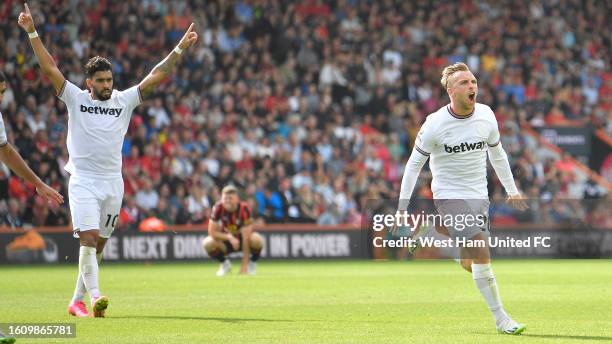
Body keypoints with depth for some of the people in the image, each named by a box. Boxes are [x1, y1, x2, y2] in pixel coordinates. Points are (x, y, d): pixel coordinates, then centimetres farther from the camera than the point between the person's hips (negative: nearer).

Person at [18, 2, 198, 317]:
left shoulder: (124, 101, 7)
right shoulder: (75, 99, 1)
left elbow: (156, 76, 5)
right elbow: (49, 68, -5)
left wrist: (180, 48, 0)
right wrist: (32, 33, -12)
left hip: (112, 182, 3)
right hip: (83, 181, -3)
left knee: (98, 245, 7)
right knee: (88, 238, -17)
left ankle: (76, 301, 17)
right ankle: (95, 297, -25)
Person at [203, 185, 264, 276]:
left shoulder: (244, 209, -27)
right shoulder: (218, 208, -21)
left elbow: (245, 238, -28)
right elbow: (212, 232, -18)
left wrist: (244, 265, -30)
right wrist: (229, 237, -34)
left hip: (241, 238, -2)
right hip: (226, 242, 2)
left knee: (257, 240, -35)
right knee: (207, 243, -27)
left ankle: (252, 263, -1)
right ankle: (225, 264, 4)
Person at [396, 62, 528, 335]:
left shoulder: (486, 116, -2)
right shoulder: (434, 125, -15)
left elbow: (497, 153, 15)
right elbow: (414, 163, -5)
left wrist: (512, 190, 19)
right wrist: (402, 207, -5)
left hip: (479, 195, 5)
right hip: (450, 196, -5)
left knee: (471, 265, 5)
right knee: (481, 253, -18)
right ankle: (500, 319, -10)